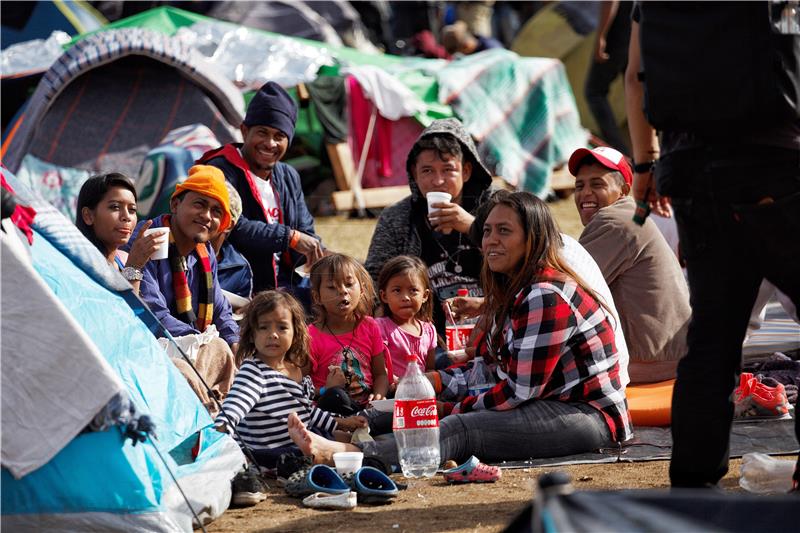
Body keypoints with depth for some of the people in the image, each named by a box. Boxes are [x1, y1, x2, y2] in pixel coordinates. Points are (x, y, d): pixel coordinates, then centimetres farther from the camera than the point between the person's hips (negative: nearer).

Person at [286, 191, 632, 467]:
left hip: (589, 416, -11)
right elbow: (493, 369, 19)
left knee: (463, 429, -25)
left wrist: (455, 409, -9)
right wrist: (433, 381, 7)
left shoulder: (546, 297, -16)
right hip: (557, 406, 11)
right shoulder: (515, 292, 17)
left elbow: (520, 390, -19)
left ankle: (344, 455, -40)